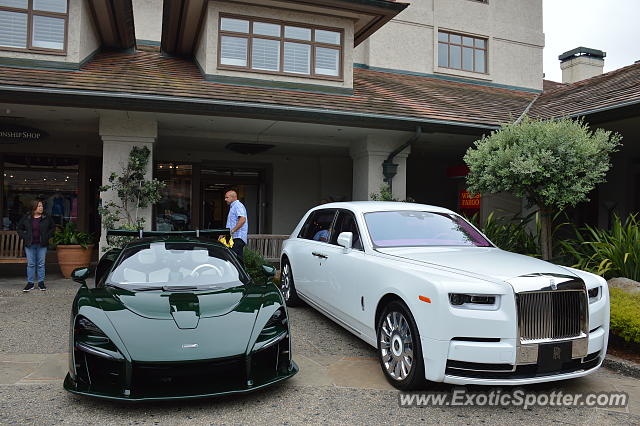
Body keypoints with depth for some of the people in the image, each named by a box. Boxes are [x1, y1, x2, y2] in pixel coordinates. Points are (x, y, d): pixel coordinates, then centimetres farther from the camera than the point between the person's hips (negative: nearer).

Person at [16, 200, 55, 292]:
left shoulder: (46, 217, 1)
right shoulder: (26, 218, 1)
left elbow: (53, 227, 11)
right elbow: (19, 228, 11)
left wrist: (47, 236, 0)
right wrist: (24, 237, -1)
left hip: (42, 244, 0)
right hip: (30, 244, 0)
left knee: (41, 264, 4)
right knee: (30, 264, 4)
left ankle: (41, 282, 13)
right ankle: (30, 283, 12)